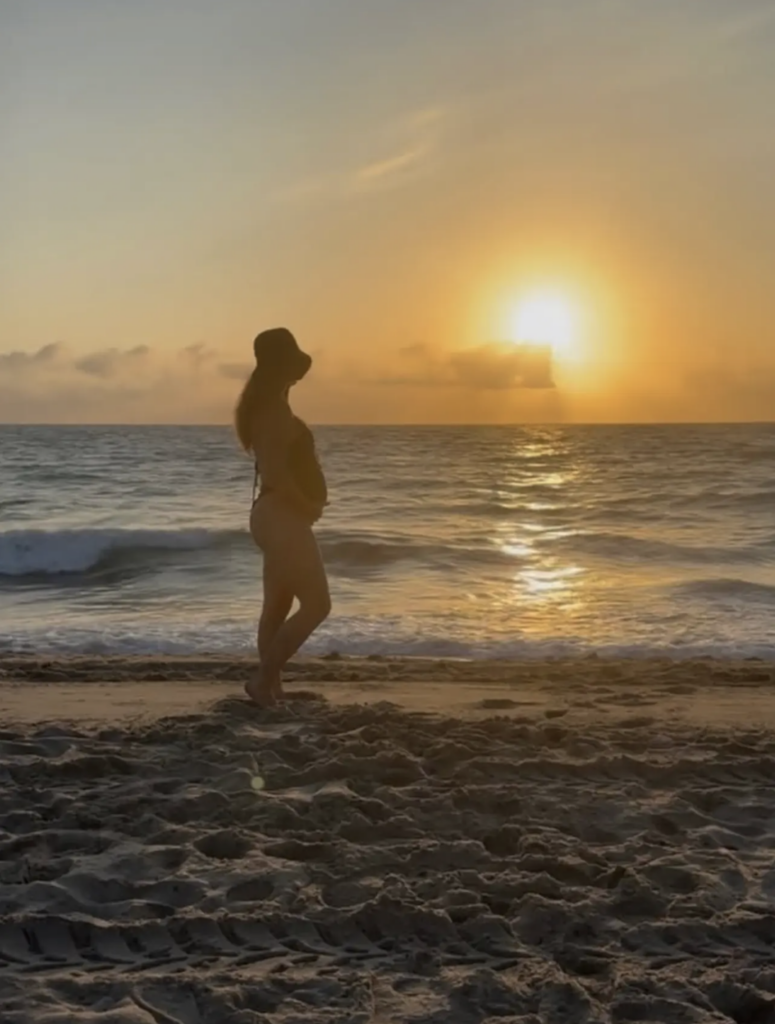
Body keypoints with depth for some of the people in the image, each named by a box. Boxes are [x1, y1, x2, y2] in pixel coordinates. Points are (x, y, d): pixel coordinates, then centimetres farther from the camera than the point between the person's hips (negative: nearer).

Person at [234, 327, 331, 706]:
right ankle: (263, 678, -6)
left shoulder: (267, 407, 15)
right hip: (283, 517, -10)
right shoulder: (275, 409, -16)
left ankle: (270, 686, 15)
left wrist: (305, 505, 7)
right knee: (316, 604, -9)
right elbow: (276, 471, -24)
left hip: (278, 516, 10)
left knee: (277, 607, 11)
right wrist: (308, 507, -12)